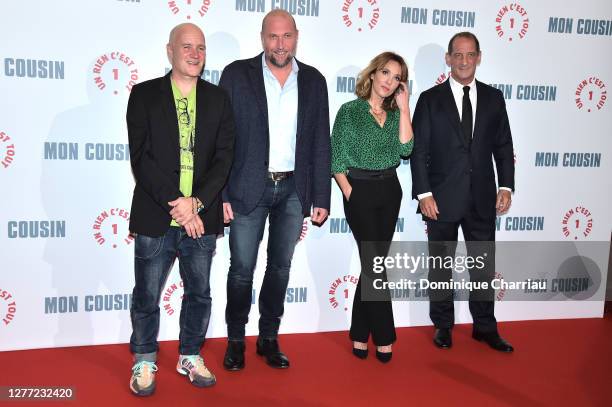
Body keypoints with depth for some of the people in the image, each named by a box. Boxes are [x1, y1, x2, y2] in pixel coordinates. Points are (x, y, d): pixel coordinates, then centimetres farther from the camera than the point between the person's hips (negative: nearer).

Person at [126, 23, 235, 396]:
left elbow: (224, 157, 1)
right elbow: (141, 157, -7)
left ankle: (191, 356, 33)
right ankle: (144, 361, 30)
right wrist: (175, 204, -15)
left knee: (199, 293, 14)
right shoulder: (145, 95, 1)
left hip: (201, 219, 2)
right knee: (147, 295, 9)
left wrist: (196, 202, -12)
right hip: (154, 218, -2)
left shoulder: (218, 99, 7)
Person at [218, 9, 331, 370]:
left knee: (280, 267, 12)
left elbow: (320, 144, 6)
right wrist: (220, 194, -10)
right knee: (242, 269, 5)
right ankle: (236, 340, 24)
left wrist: (321, 198, 2)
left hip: (294, 189, 3)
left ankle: (269, 338, 28)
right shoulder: (237, 75, -2)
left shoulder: (314, 81, 6)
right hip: (249, 187, -2)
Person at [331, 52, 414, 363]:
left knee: (372, 263, 8)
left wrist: (404, 108, -5)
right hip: (360, 190, -5)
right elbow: (336, 160, -4)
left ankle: (359, 334, 19)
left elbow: (405, 149, -6)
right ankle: (384, 337, 8)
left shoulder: (395, 114, 11)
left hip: (389, 191, 5)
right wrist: (350, 194, -11)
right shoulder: (349, 111, -2)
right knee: (375, 263, -5)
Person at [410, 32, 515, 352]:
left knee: (484, 264, 10)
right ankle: (443, 326, 26)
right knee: (440, 265, 10)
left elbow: (503, 146, 8)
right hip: (443, 199, -2)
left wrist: (506, 186, -1)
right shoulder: (430, 99, -1)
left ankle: (485, 327, 27)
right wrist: (423, 194, -11)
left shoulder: (493, 97, 7)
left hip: (482, 198, 2)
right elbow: (419, 151, -4)